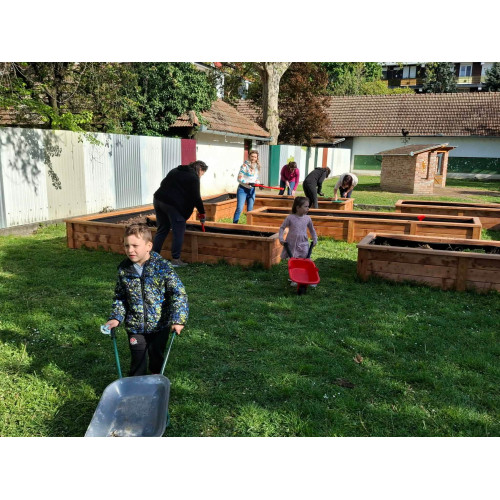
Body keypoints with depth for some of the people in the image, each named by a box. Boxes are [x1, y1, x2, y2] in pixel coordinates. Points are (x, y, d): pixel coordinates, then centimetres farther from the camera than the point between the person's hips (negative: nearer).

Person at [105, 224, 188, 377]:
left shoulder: (162, 267, -16)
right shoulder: (124, 269, -5)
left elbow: (178, 293, -17)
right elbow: (120, 297, 8)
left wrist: (178, 319, -25)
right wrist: (116, 318, -4)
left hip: (160, 325, -1)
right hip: (135, 326, 2)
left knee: (157, 357, 18)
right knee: (138, 361, 9)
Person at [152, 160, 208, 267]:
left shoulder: (175, 171, 22)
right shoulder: (193, 178, -2)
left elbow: (163, 184, 23)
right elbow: (196, 198, -6)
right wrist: (202, 213, 4)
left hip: (158, 199, 8)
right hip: (173, 205, -8)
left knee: (162, 230, 17)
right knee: (178, 232, 1)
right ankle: (176, 260, 3)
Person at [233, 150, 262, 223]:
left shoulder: (257, 166, 6)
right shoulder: (244, 165, -13)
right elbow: (240, 179, -15)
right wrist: (249, 183, -25)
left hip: (252, 190, 6)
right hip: (242, 190, -6)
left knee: (250, 209, 10)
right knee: (239, 208, -13)